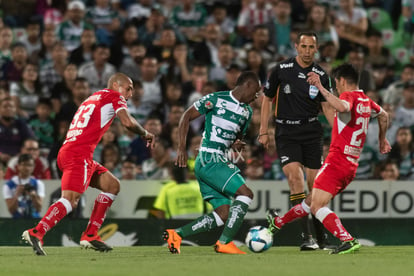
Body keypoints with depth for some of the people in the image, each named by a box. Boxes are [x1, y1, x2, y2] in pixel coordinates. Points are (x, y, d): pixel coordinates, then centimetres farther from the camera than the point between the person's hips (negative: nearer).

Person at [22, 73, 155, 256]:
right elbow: (127, 122, -9)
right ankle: (36, 233, -34)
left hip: (68, 150, 9)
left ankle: (90, 235, 11)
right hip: (79, 153, -9)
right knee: (70, 199, -20)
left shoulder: (93, 98, 29)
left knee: (113, 185, 15)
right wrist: (145, 134, 6)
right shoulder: (114, 96, 5)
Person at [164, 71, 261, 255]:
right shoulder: (216, 100, -5)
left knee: (223, 214, 1)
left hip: (220, 161, 9)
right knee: (245, 193, -19)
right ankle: (224, 242, -21)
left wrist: (237, 144, 3)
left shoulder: (246, 111, 17)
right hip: (209, 159, -9)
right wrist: (182, 148, -9)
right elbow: (186, 117, -1)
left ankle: (176, 234, 3)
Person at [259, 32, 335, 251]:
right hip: (286, 131, -2)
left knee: (314, 183, 1)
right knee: (294, 175, -19)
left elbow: (327, 107, 7)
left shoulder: (321, 76, 2)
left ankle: (321, 237, 15)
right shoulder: (281, 70, -1)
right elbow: (267, 99, 8)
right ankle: (306, 236, -21)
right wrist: (263, 131, 4)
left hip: (311, 130, 2)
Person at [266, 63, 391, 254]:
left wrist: (320, 87, -33)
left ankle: (348, 240, -32)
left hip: (337, 160, -9)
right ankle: (278, 223, 41)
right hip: (352, 166, 9)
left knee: (317, 206, -17)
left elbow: (342, 107, -37)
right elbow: (383, 115, 38)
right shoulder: (366, 101, 17)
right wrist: (382, 139, 55)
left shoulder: (349, 96, -10)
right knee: (312, 202, 24)